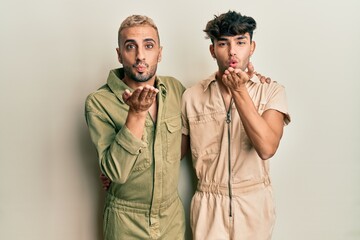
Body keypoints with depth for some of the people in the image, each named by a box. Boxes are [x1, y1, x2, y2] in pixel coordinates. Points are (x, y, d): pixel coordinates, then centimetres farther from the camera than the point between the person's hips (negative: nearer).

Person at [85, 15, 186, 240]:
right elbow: (115, 172, -24)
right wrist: (136, 114, -32)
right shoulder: (99, 102, -17)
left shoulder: (176, 88, -5)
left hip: (173, 214, 4)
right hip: (126, 221, -3)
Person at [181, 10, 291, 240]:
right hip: (209, 205, 0)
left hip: (255, 203, 0)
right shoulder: (192, 96, -4)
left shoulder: (272, 91, -7)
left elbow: (266, 148, -21)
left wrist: (239, 91, -22)